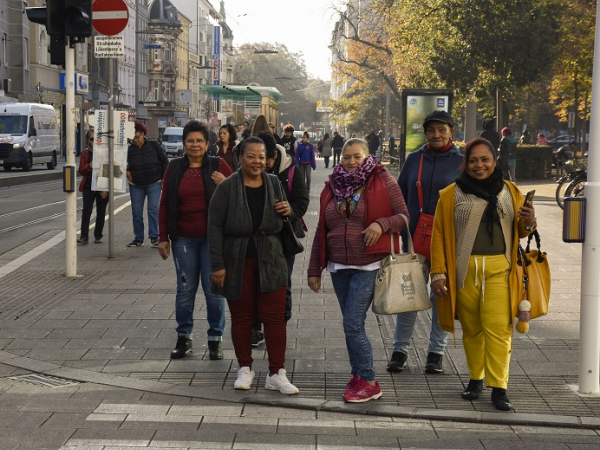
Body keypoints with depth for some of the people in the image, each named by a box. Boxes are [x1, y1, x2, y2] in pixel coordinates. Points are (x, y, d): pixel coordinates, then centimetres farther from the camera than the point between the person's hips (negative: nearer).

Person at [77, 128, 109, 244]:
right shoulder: (85, 153, 6)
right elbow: (81, 171, 5)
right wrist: (89, 166, -17)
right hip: (88, 186, 1)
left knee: (101, 212, 7)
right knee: (86, 210, -10)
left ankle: (98, 236, 18)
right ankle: (84, 236, -11)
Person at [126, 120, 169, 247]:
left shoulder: (153, 146, -5)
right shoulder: (129, 149, -4)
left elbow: (164, 161, 3)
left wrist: (164, 177, 0)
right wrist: (127, 171, -11)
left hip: (154, 183, -2)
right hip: (135, 185, 2)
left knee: (153, 209, -10)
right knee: (136, 212, 5)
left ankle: (154, 237, -6)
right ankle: (138, 238, 14)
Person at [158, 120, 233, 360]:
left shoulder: (218, 166, 0)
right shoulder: (174, 168, 5)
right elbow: (165, 204, 7)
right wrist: (163, 238, 4)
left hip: (213, 238, -1)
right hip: (184, 239, 1)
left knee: (214, 289, 2)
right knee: (185, 289, 7)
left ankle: (215, 338, 14)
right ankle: (183, 338, 18)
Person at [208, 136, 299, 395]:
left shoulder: (274, 184, 6)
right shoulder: (227, 187, -7)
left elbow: (281, 224, 20)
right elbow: (215, 227, -7)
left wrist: (288, 211, -5)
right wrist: (218, 265, -11)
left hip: (270, 261, 2)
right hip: (237, 264, -2)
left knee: (275, 317, -1)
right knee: (241, 317, 9)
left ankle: (277, 374, 5)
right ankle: (245, 369, 24)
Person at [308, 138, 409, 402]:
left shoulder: (382, 181, -2)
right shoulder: (332, 187, 11)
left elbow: (404, 217, -1)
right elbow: (321, 231, 14)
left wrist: (381, 224, -21)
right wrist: (314, 270, 12)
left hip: (368, 265, -5)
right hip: (339, 267, 5)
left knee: (353, 324, -11)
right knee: (352, 325, 10)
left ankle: (369, 382, 0)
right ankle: (358, 376, 21)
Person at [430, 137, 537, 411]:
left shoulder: (510, 192, 12)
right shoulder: (451, 195, 4)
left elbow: (519, 232, 21)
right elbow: (439, 235, 3)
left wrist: (528, 223, -3)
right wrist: (438, 273, -3)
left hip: (499, 270, 0)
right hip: (464, 271, 0)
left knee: (498, 328, -9)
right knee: (472, 328, 9)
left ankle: (498, 388, -4)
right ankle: (475, 379, 24)